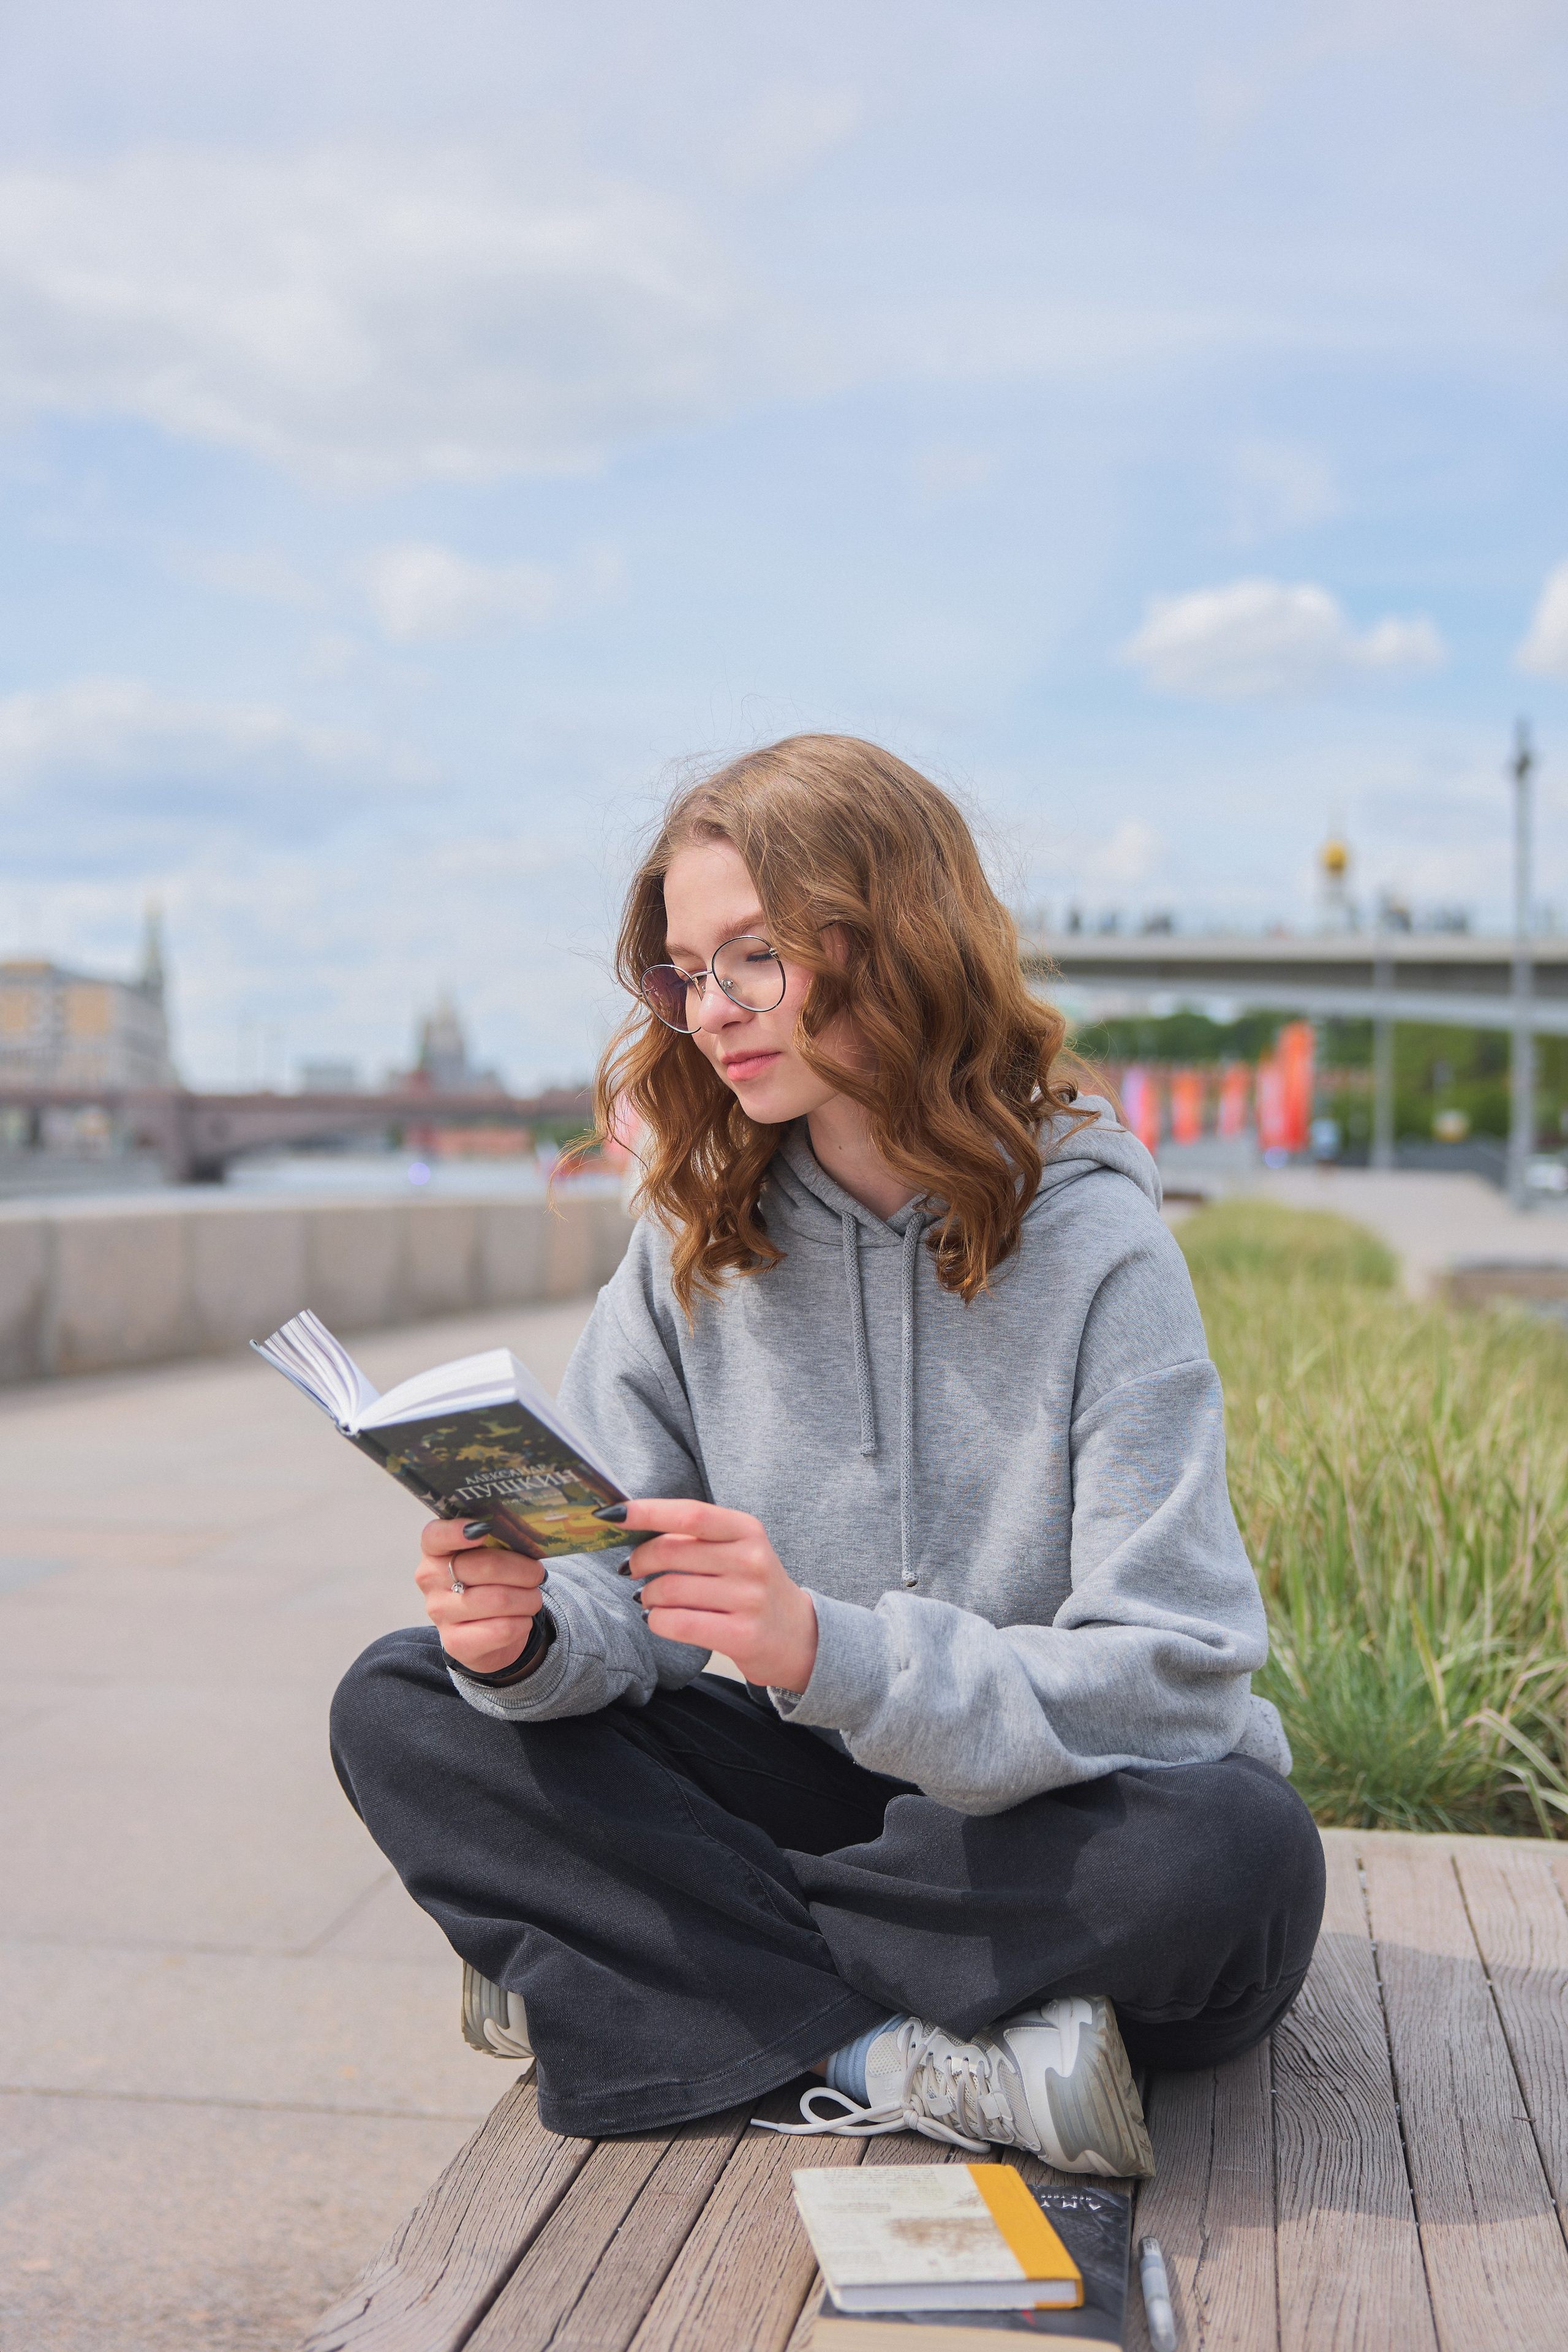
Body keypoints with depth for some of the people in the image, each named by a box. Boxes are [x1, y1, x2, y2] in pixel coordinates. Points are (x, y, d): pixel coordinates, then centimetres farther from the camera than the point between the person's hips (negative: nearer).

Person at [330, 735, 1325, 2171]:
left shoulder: (1092, 1243, -16)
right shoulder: (696, 1244, -2)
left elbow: (1173, 1677, -23)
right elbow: (619, 1593, -4)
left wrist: (831, 1654, -37)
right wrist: (528, 1631, -28)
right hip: (825, 1782, 4)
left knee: (1236, 1851, -36)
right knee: (402, 1711, -11)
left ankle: (624, 1965, -18)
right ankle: (908, 2065, -22)